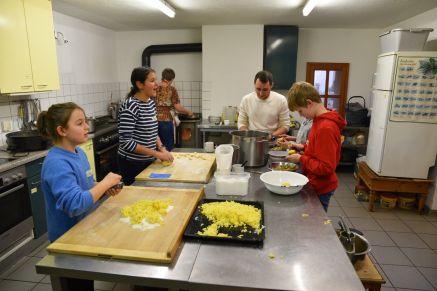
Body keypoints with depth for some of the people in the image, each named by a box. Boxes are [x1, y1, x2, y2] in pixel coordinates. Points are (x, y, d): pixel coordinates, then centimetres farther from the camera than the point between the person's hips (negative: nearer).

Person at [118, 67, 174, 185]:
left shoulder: (151, 102, 4)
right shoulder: (130, 106, -20)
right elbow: (126, 142, -23)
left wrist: (162, 148, -2)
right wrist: (157, 153, -21)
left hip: (148, 160, 7)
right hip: (132, 163, -7)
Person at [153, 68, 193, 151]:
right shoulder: (171, 89, -6)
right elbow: (178, 107, -10)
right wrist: (188, 112, 5)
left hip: (155, 120, 5)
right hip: (166, 121, -5)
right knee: (168, 148, 5)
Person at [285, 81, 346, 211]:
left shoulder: (326, 128, -27)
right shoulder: (320, 120, 2)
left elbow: (326, 167, -26)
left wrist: (301, 159, -19)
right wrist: (304, 147, 4)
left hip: (320, 189, -9)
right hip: (316, 184, 9)